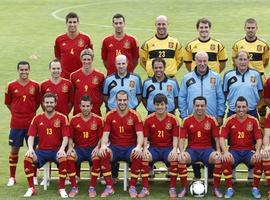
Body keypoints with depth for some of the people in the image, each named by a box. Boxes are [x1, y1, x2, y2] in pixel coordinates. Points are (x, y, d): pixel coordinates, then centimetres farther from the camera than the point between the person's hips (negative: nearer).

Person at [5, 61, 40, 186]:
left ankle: (34, 177, 16)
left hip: (32, 123, 0)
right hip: (16, 123, 0)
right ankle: (12, 177, 15)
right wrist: (16, 112, 4)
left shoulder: (35, 86, 0)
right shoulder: (11, 86, -1)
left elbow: (38, 102, 10)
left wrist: (30, 111, 3)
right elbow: (8, 103, 8)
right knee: (14, 149, 5)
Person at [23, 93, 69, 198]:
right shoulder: (37, 118, 6)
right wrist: (30, 148, -17)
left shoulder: (62, 118, 0)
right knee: (27, 158, -27)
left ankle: (62, 189, -20)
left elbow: (65, 137, -4)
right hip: (41, 150, 2)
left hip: (57, 150, -2)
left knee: (64, 159, -35)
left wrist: (62, 149, -22)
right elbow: (31, 136, 3)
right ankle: (31, 188, -14)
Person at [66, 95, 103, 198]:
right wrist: (70, 148, -10)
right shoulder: (74, 120, 2)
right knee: (69, 158, -31)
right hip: (78, 148, 1)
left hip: (93, 149, -1)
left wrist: (97, 147, -15)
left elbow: (101, 137, 3)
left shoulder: (98, 119, 0)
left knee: (97, 159, -35)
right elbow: (71, 137, 9)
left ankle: (92, 187, -20)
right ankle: (74, 187, -17)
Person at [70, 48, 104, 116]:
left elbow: (102, 94, 7)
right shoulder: (74, 76, 3)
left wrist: (98, 105, 0)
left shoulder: (100, 76, -1)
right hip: (78, 111, 1)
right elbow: (72, 94, 11)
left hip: (95, 112, -1)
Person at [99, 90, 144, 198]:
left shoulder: (134, 115, -2)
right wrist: (103, 145, -26)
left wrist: (138, 146, -31)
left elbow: (140, 134, -10)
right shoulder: (110, 115, 2)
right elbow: (105, 134, -3)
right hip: (114, 147, 1)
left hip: (130, 148, -1)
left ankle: (132, 187, -16)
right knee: (103, 154, -31)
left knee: (138, 156, -34)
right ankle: (109, 187, -21)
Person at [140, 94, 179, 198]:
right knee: (144, 157, -31)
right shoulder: (148, 119, 0)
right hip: (153, 148, 1)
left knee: (175, 158, -34)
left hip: (168, 148, -1)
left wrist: (174, 149, -20)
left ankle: (172, 188, -18)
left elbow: (175, 137, -2)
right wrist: (145, 149, -17)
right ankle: (145, 189, -21)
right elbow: (145, 137, 2)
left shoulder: (173, 119, -2)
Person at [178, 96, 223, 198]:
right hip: (192, 149, 0)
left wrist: (218, 150, -16)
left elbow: (217, 138, 2)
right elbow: (182, 139, -1)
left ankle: (216, 188, -13)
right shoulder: (187, 121, 1)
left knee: (218, 159, -31)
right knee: (181, 159, -32)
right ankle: (184, 188, -14)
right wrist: (182, 151, -19)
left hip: (207, 149, 0)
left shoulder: (211, 120, 1)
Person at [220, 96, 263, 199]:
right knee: (225, 160, -32)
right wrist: (225, 152, -22)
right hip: (234, 150, 0)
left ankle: (255, 188, -10)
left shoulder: (253, 120, 0)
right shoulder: (230, 120, -2)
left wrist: (257, 151, -20)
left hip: (249, 151, 0)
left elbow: (259, 138, -2)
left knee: (259, 160, -30)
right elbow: (222, 138, -6)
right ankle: (229, 188, -15)